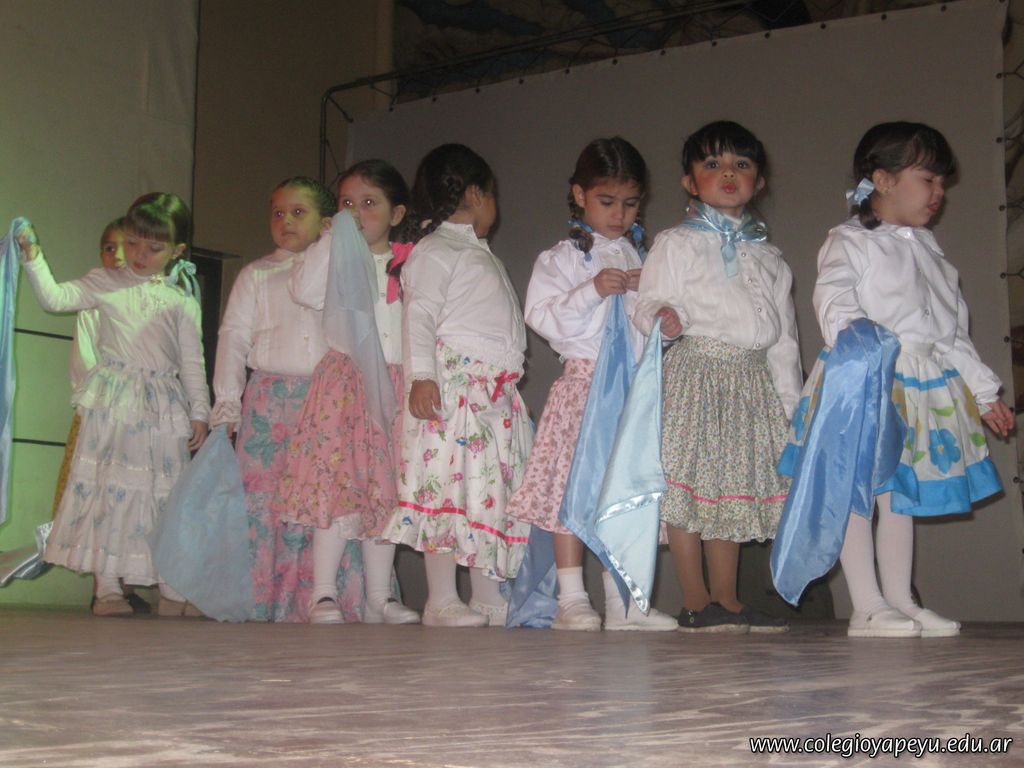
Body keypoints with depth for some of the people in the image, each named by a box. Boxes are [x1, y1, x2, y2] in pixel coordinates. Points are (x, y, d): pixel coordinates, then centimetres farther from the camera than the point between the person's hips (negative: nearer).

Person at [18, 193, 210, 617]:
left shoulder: (182, 302, 9)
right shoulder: (106, 283, 7)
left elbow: (192, 363, 9)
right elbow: (55, 298, -1)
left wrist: (199, 412, 5)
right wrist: (34, 258, -13)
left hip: (163, 408, 2)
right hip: (112, 404, -2)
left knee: (168, 494, 3)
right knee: (109, 487, -3)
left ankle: (172, 590, 9)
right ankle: (108, 586, 4)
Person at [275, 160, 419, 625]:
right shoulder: (333, 257, 5)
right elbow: (306, 290, -14)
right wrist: (332, 239, -9)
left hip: (395, 387, 3)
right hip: (345, 382, -3)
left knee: (385, 492, 7)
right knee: (339, 485, -9)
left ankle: (379, 598, 14)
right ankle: (323, 594, 0)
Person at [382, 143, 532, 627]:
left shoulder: (481, 254, 25)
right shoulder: (434, 251, -3)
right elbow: (419, 316, -14)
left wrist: (510, 374, 22)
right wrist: (421, 376, -24)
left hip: (496, 393, 9)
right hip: (450, 384, -9)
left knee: (492, 487, 7)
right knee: (449, 482, -10)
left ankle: (490, 598, 12)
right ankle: (441, 601, -6)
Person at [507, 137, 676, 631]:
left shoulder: (642, 260, 16)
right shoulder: (561, 258, 3)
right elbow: (543, 318, -9)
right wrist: (593, 291, -18)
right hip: (584, 381, -4)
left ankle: (622, 602, 9)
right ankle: (571, 600, 3)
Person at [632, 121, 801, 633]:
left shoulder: (767, 258, 19)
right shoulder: (676, 244, 5)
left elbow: (782, 337, 17)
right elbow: (648, 304, -4)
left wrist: (791, 400, 12)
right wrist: (665, 318, -27)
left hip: (751, 381, 5)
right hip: (694, 370, -4)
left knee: (733, 491, 6)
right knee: (687, 489, -7)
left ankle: (726, 600, 12)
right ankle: (696, 603, 0)